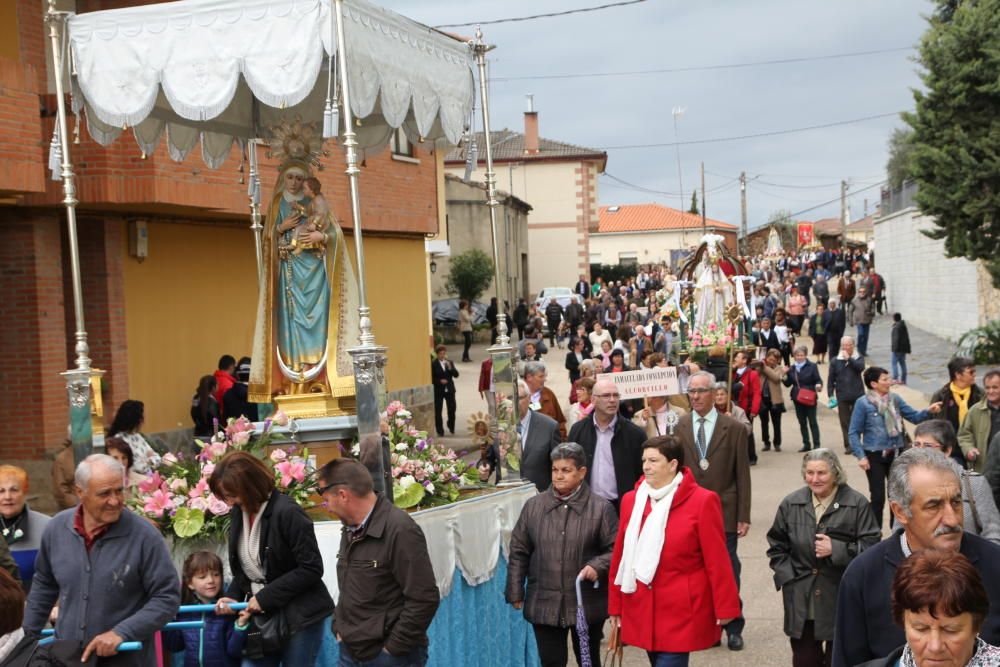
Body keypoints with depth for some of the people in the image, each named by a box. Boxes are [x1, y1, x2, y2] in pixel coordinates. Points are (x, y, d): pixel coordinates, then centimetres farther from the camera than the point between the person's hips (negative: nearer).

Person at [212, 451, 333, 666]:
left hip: (299, 617, -7)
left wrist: (265, 597, -18)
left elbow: (311, 569, -19)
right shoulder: (239, 513, 4)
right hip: (260, 615, 7)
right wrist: (233, 596, -2)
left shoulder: (287, 512, -19)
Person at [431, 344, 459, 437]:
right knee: (438, 411, -2)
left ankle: (451, 427, 28)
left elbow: (456, 374, 2)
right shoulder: (433, 364, -4)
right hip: (438, 390, -3)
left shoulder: (450, 362, 9)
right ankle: (440, 431, 6)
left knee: (452, 409, 5)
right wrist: (439, 381, -18)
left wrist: (450, 367, -12)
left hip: (449, 389, 3)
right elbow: (431, 377, -5)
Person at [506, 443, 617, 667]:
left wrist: (597, 566, -20)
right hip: (544, 604, 1)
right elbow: (518, 552, 7)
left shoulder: (601, 508, -4)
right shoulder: (534, 506, 3)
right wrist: (516, 592, 5)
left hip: (587, 605, -1)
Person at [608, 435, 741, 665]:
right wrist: (615, 607, 12)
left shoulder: (702, 501, -9)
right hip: (641, 611, 5)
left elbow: (717, 560, -9)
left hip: (681, 613, -5)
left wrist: (725, 608, -7)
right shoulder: (631, 500, 6)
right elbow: (621, 557, 10)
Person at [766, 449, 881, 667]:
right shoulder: (791, 504, 4)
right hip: (800, 601, 3)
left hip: (840, 600, -3)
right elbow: (776, 546, 13)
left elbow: (871, 546, -9)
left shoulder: (857, 504, -7)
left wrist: (836, 549, -19)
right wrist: (786, 579, 2)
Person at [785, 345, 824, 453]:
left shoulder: (812, 366, -4)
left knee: (812, 422, -2)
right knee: (802, 422, 10)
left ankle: (816, 444, 1)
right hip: (797, 398, 5)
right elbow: (788, 383, 11)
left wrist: (818, 385, -28)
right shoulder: (792, 368, 8)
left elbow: (818, 380, -7)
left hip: (809, 398, -5)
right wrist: (785, 377, -9)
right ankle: (806, 444, 18)